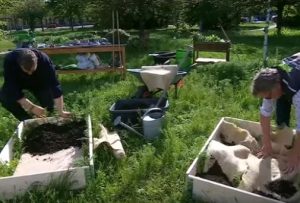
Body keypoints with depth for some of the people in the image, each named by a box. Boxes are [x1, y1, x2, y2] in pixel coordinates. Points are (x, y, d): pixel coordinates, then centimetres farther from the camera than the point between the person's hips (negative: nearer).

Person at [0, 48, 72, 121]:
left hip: (38, 82, 0)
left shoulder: (44, 60, -36)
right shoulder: (10, 60, -36)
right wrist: (32, 107, -41)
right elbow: (12, 89, -35)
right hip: (18, 83, 0)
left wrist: (60, 112, -41)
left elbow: (54, 85, -37)